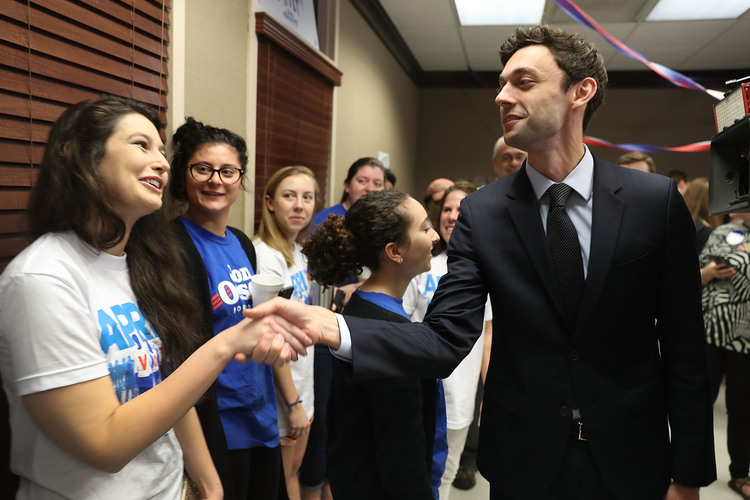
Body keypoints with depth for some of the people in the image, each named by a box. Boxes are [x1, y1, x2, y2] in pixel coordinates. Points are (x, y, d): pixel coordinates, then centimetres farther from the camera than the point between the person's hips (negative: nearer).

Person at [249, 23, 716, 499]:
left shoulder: (657, 201, -9)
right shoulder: (481, 211, -8)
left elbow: (685, 351, -5)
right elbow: (446, 338, -16)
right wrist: (329, 326, -32)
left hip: (633, 460, 0)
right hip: (524, 461, 1)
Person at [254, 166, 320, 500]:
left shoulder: (297, 252, 5)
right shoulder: (266, 256, -21)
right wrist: (293, 402, -17)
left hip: (304, 381, 8)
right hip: (281, 391, -8)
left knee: (295, 470, 22)